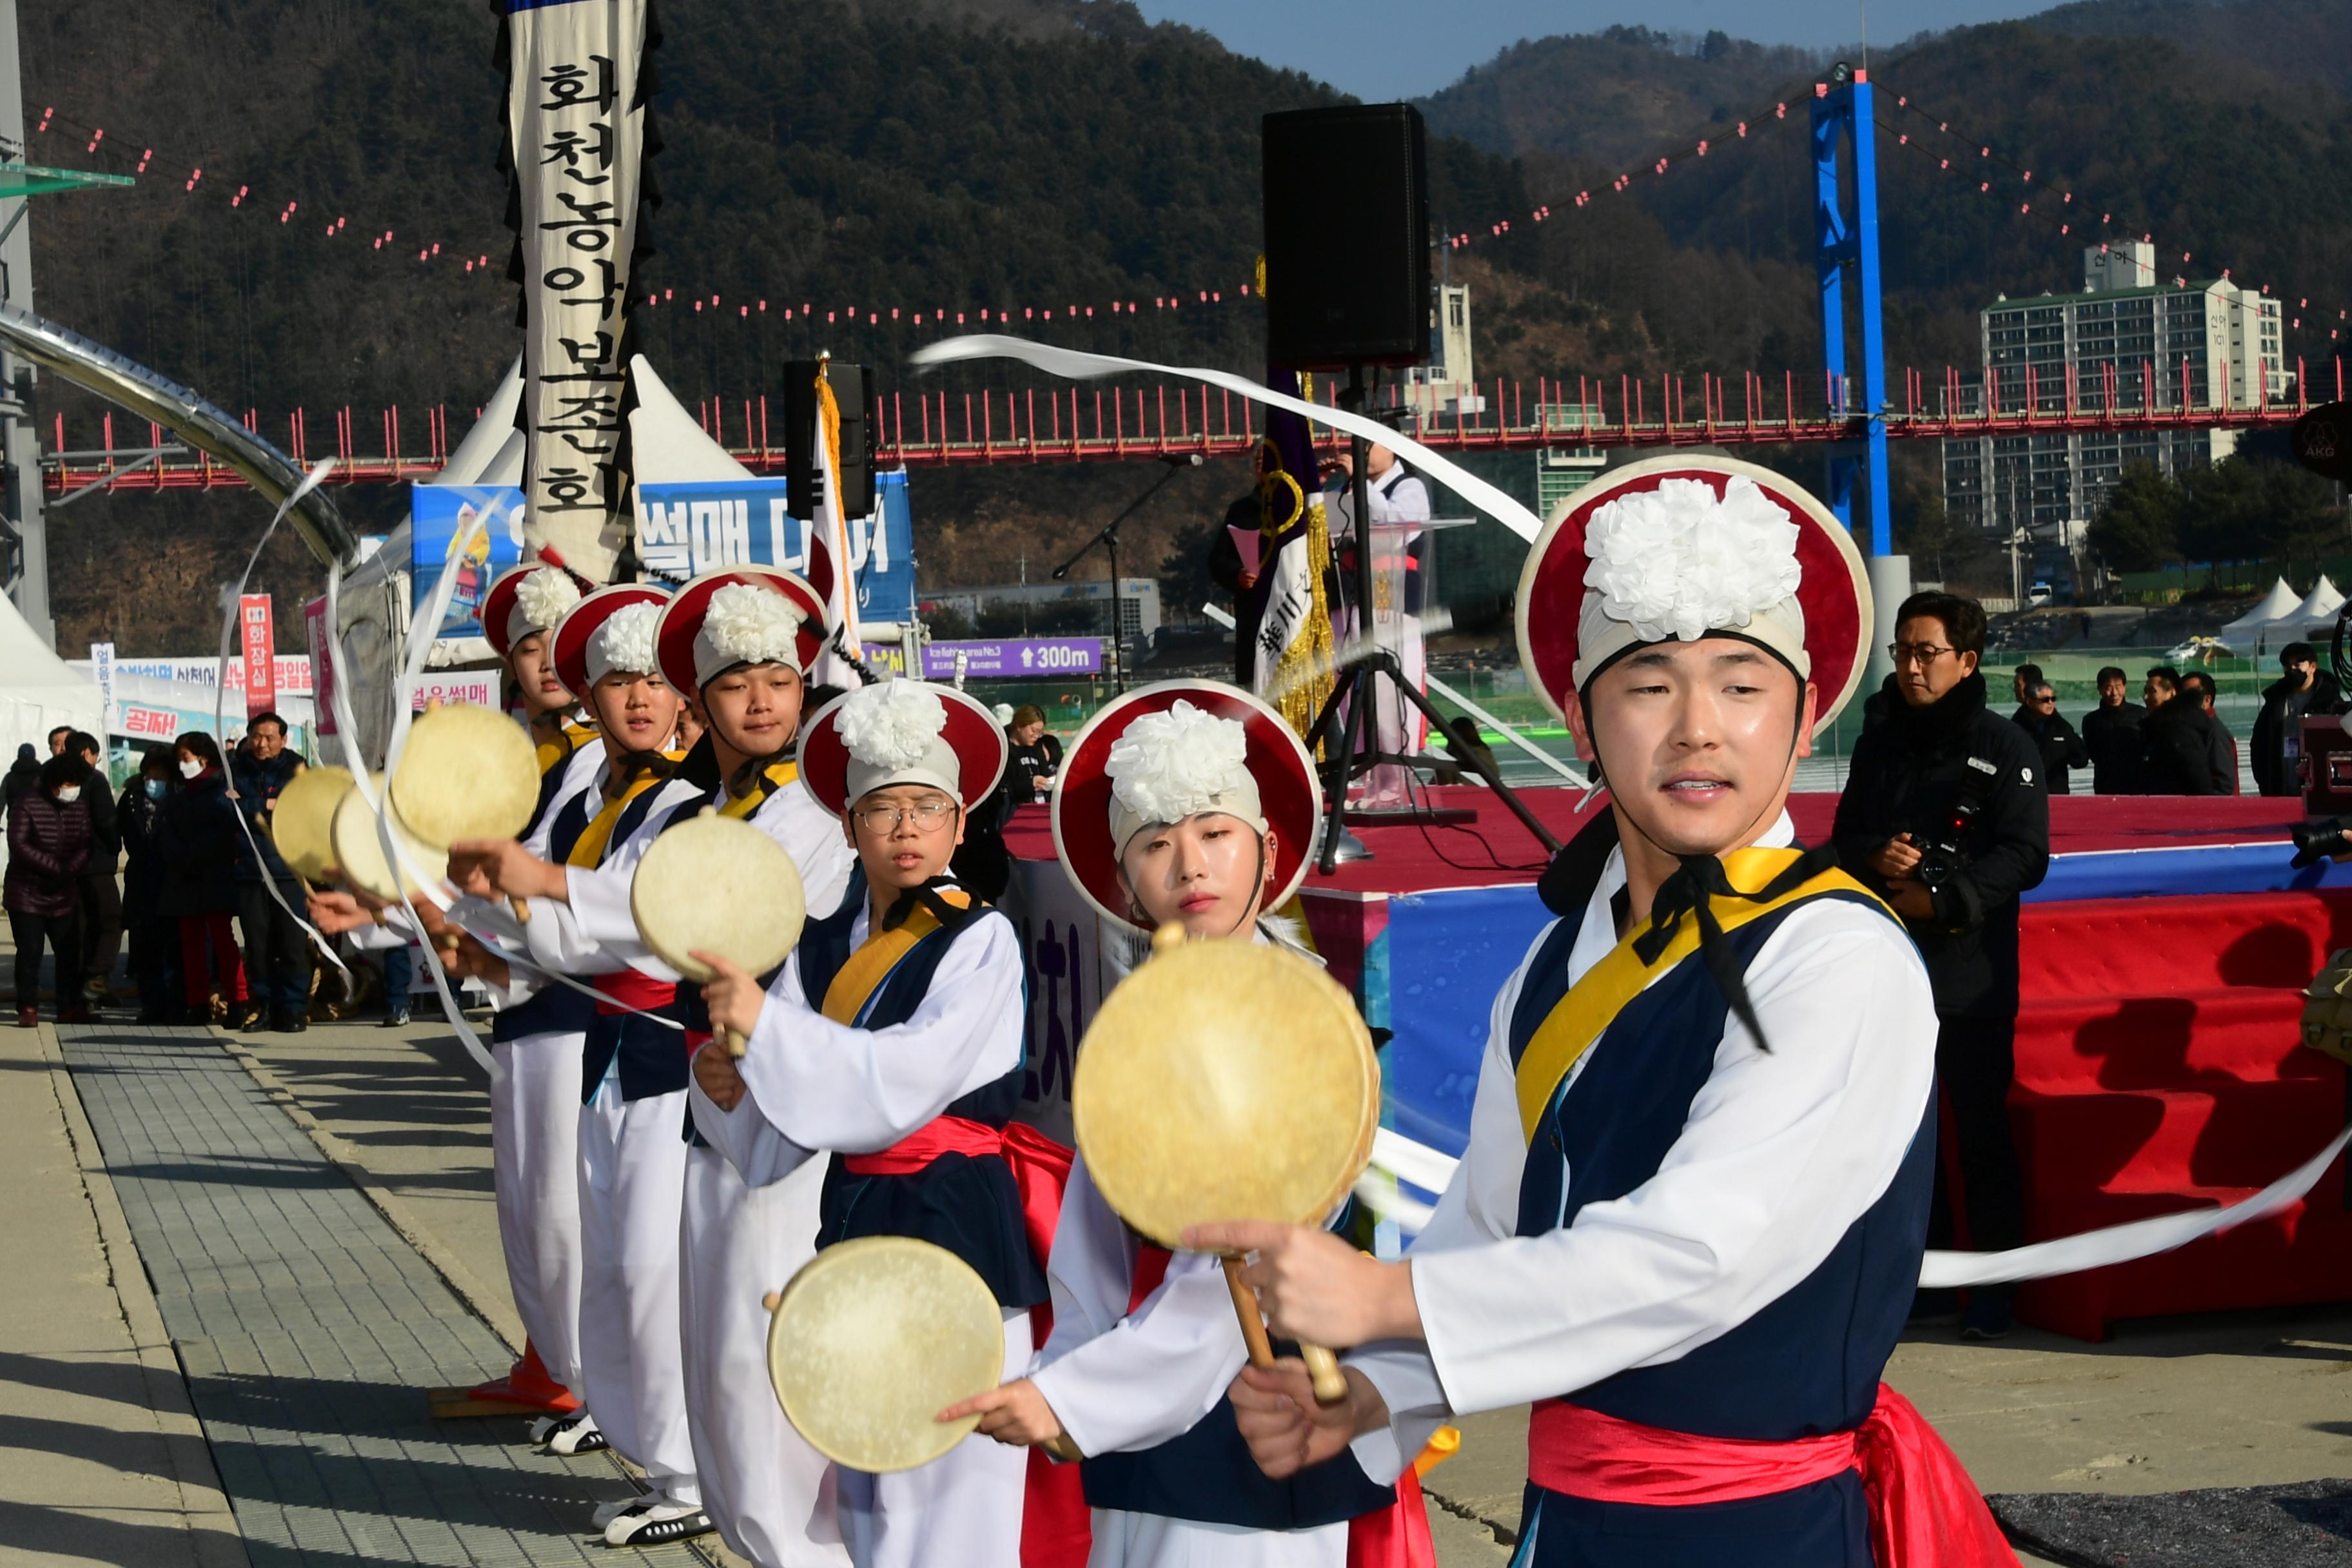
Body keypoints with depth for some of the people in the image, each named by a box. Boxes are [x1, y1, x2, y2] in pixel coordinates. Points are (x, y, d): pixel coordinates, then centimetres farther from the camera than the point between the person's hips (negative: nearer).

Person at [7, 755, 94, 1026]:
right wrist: (56, 867, -22)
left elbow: (85, 846, 2)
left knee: (69, 953, 5)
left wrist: (69, 869, -19)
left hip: (64, 895, 5)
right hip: (27, 894, -5)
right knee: (30, 953, -5)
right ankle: (28, 1009, 1)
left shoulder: (80, 810, 6)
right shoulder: (28, 805, -10)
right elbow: (18, 844, -18)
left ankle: (70, 1008, 14)